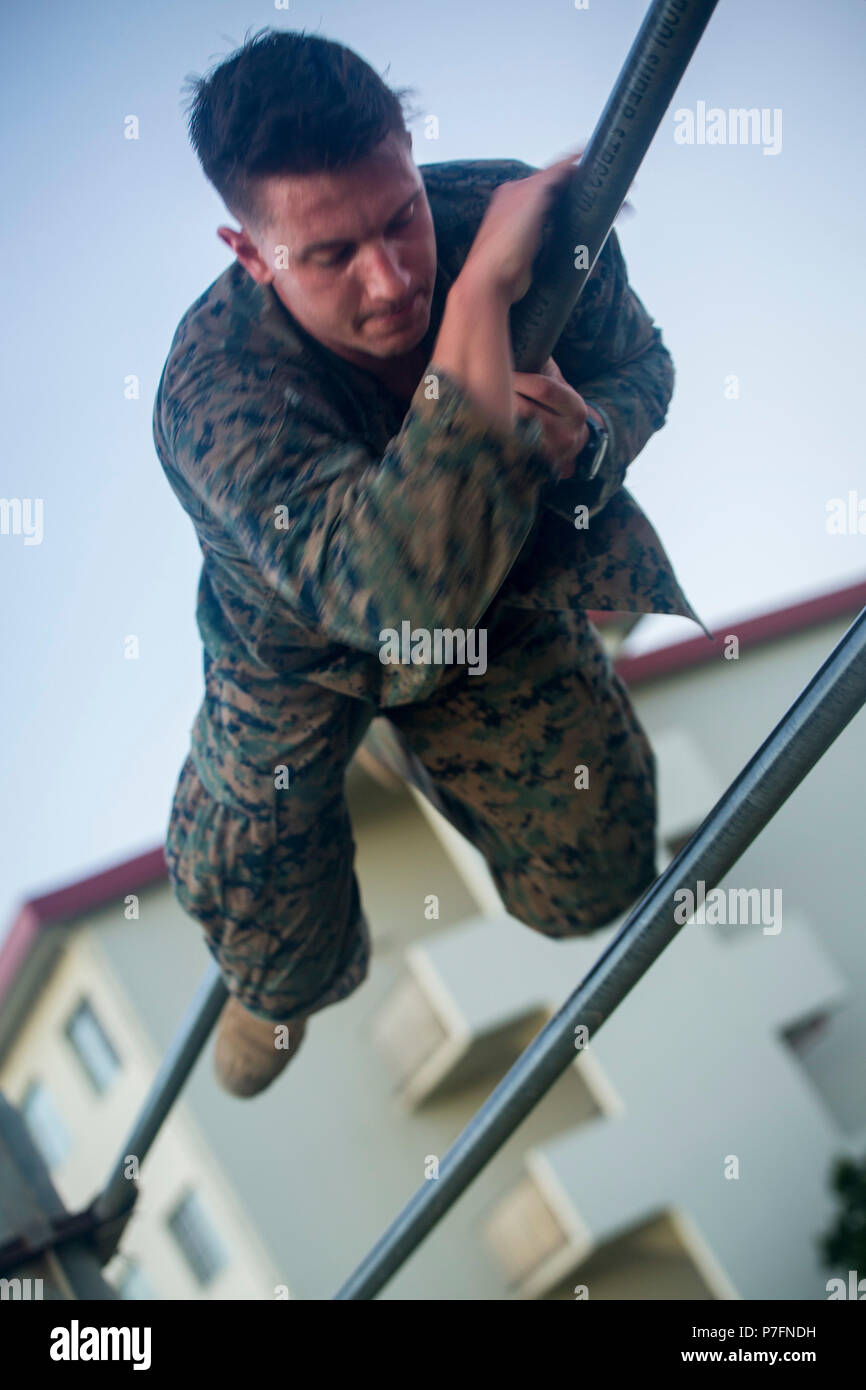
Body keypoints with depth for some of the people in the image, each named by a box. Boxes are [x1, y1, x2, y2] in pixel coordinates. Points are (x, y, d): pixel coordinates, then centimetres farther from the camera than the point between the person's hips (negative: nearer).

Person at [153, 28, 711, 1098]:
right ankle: (292, 989, 39)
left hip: (508, 608, 3)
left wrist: (586, 437, -33)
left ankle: (423, 742, 32)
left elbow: (642, 366, -7)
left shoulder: (529, 217, -28)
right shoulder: (213, 393, -41)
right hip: (302, 646, -2)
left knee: (594, 889, 2)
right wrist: (479, 294, -58)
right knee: (276, 954, -3)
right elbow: (410, 587, -56)